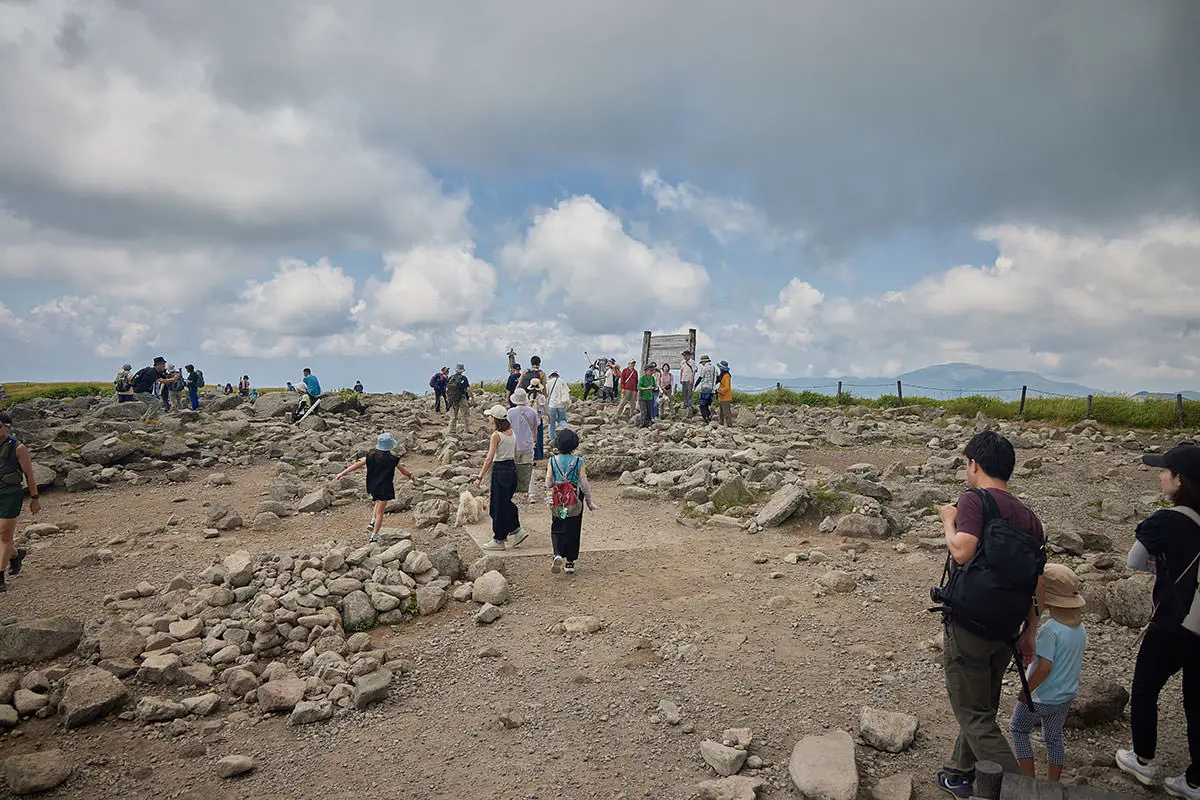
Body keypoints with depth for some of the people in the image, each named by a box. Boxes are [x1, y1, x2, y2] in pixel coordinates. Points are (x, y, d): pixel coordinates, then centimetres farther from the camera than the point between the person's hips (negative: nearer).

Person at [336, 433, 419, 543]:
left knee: (378, 501, 31)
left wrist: (343, 473, 10)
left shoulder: (371, 456, -4)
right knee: (380, 512, 4)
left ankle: (373, 522, 16)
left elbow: (357, 465, 0)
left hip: (372, 487, 3)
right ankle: (374, 535, 6)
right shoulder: (393, 459, -10)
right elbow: (403, 471, 2)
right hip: (385, 488, -3)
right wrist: (411, 476, 21)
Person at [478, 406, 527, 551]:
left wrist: (480, 476, -14)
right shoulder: (512, 433, 7)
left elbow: (489, 459, -18)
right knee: (505, 502, 21)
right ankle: (516, 530, 17)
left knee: (498, 506, 4)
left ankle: (499, 540, 13)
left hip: (500, 471, -7)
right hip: (512, 469, 7)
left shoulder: (496, 435, -15)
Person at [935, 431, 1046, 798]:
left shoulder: (974, 499, -14)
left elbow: (962, 551, -29)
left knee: (975, 716, 3)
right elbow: (1037, 582, 10)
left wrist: (949, 520, -10)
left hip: (968, 626, -8)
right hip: (1005, 631, 8)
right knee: (982, 708, 23)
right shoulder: (1028, 516, 7)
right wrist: (1030, 631, 17)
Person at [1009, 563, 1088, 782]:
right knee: (1054, 739, 21)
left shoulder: (1050, 629, -27)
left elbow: (1044, 667, -28)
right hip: (1067, 695, 7)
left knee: (1017, 729, 14)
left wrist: (1024, 691, -17)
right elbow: (1076, 663, 10)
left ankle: (1029, 780, 14)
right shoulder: (1080, 628, -1)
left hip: (1041, 698, -7)